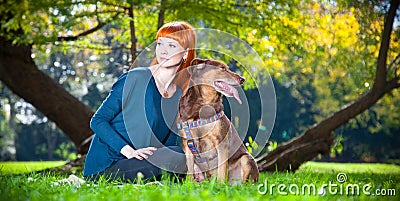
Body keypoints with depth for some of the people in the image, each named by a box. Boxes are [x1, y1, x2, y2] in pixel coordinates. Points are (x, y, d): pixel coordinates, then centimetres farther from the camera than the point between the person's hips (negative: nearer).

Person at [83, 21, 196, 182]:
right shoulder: (136, 78, -8)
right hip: (106, 166, -6)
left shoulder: (181, 96, 9)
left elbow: (170, 142, 12)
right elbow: (97, 121, -8)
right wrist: (129, 151, -22)